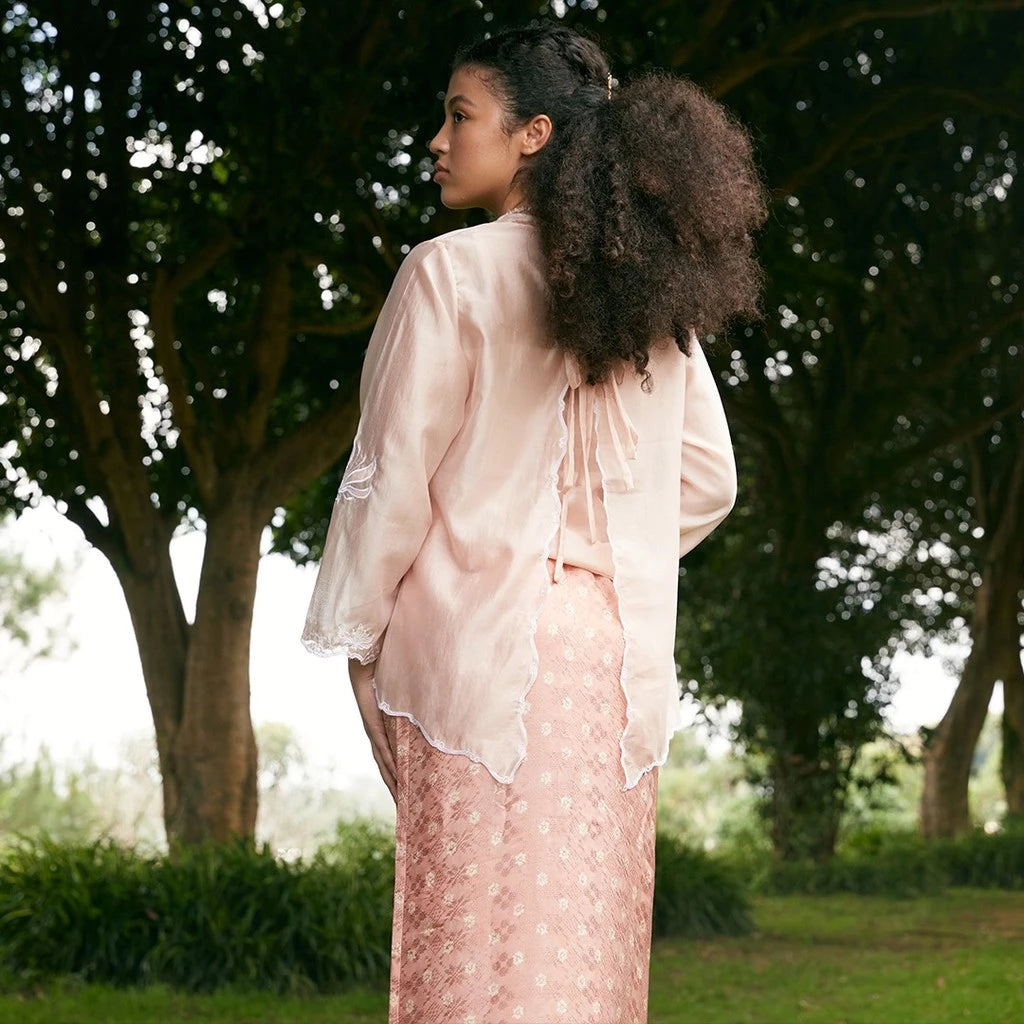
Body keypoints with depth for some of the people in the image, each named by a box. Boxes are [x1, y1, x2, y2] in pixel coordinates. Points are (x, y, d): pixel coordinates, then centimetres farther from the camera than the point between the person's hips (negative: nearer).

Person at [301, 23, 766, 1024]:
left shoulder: (452, 272, -6)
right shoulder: (649, 289, 11)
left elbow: (394, 473, -7)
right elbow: (707, 481, 15)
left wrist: (358, 639, 2)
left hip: (483, 641, -5)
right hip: (618, 652, 6)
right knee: (590, 940, 9)